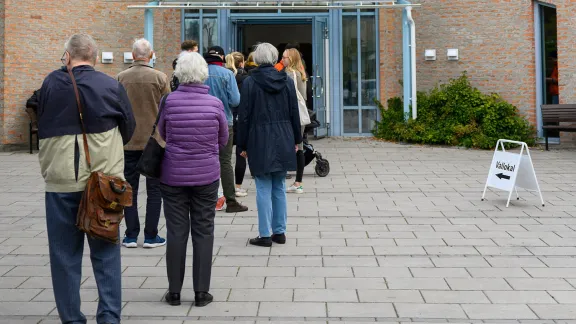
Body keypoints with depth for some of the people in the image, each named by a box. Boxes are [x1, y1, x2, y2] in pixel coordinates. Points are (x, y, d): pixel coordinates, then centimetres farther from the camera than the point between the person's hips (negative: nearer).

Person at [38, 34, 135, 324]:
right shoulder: (112, 86, -4)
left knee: (65, 256, 9)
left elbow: (41, 127, 11)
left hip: (60, 181, 0)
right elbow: (128, 129, 7)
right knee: (105, 254, 10)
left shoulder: (50, 83, -2)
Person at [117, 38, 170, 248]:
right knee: (154, 189, 6)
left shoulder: (120, 78, -1)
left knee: (130, 189, 10)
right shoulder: (160, 78, -7)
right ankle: (151, 236, 7)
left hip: (128, 142, 2)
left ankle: (131, 235, 12)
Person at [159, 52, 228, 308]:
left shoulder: (170, 101, -9)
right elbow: (223, 140, 4)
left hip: (173, 176, 0)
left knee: (176, 232, 7)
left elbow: (161, 134, 5)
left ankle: (174, 292, 15)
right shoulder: (214, 104, -7)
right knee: (203, 232, 7)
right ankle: (201, 292, 11)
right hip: (206, 176, 0)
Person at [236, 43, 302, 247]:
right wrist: (296, 139, 16)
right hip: (283, 141, 4)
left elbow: (244, 116, -6)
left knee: (264, 189, 0)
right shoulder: (286, 81, 4)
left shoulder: (250, 83, -7)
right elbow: (294, 113, 7)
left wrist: (243, 145, 0)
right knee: (279, 188, 12)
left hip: (259, 142, -4)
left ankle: (265, 235, 3)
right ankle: (279, 232, 17)